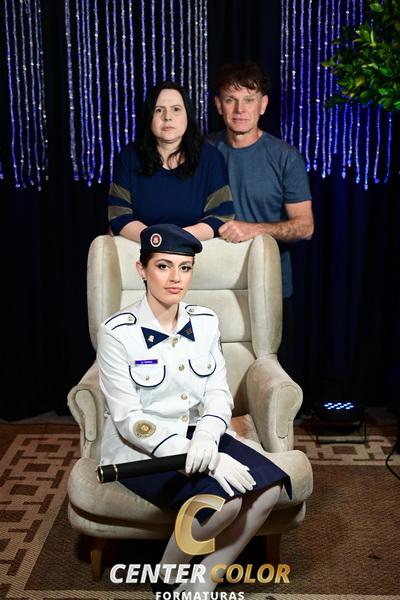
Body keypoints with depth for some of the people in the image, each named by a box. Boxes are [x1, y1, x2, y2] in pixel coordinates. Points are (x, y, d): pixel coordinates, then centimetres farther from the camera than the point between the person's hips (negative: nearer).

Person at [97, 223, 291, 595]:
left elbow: (219, 392, 0)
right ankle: (166, 584, 2)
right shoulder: (117, 332, -14)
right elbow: (128, 419, -17)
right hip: (139, 446, -5)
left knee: (269, 486, -19)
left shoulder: (205, 321, 2)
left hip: (197, 436, 6)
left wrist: (206, 437, -24)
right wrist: (197, 457, -28)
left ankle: (201, 585, -1)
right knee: (224, 500, -28)